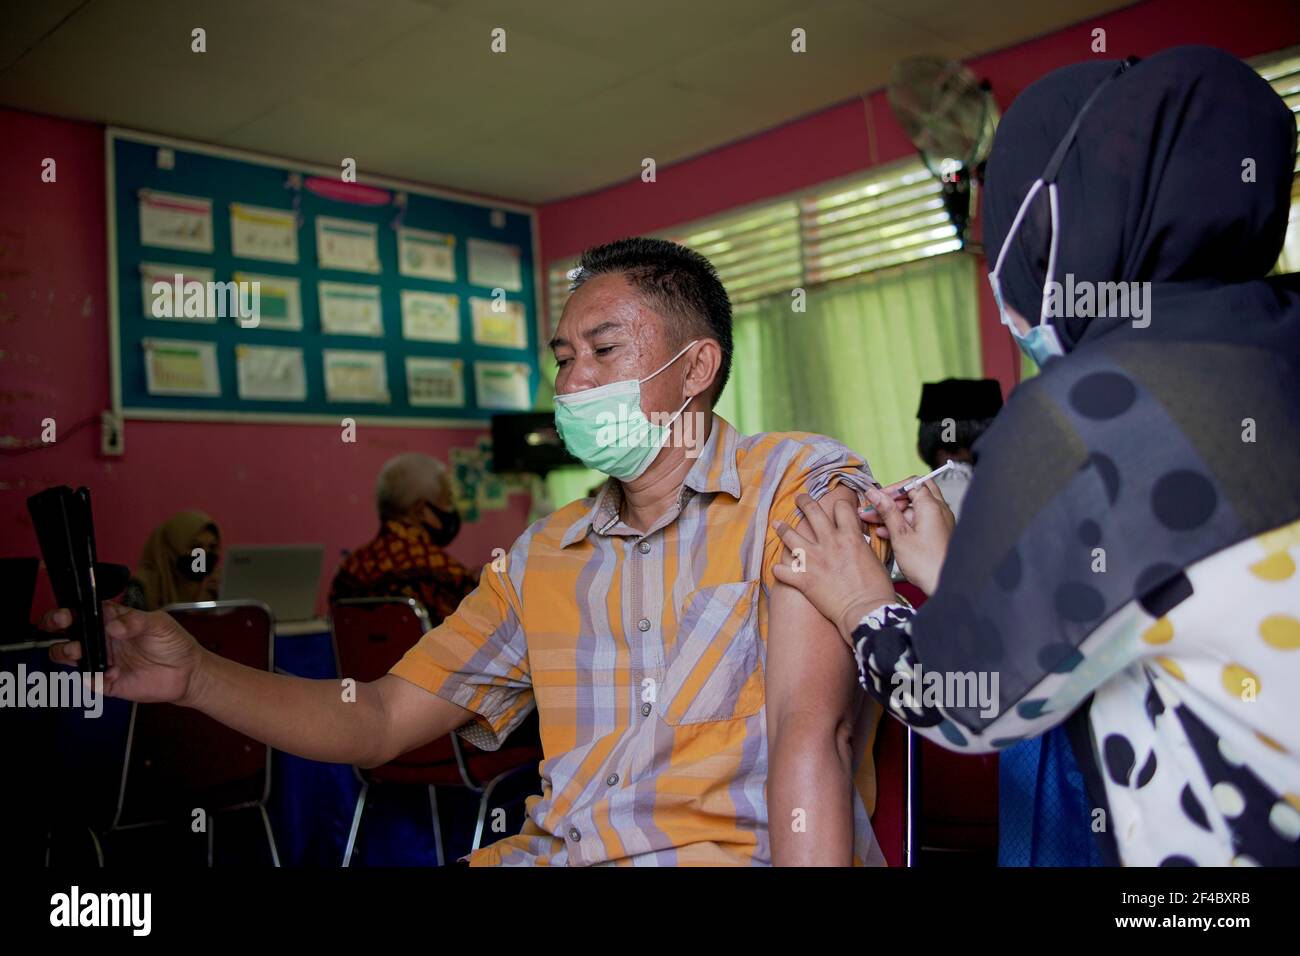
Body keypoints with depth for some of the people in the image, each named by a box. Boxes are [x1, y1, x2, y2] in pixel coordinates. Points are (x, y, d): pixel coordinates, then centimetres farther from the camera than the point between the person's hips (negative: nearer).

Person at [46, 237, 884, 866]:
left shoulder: (802, 484, -3)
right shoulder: (545, 557, 15)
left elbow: (808, 733, -14)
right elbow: (380, 722, 14)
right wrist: (196, 675, 1)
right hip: (548, 850, 5)